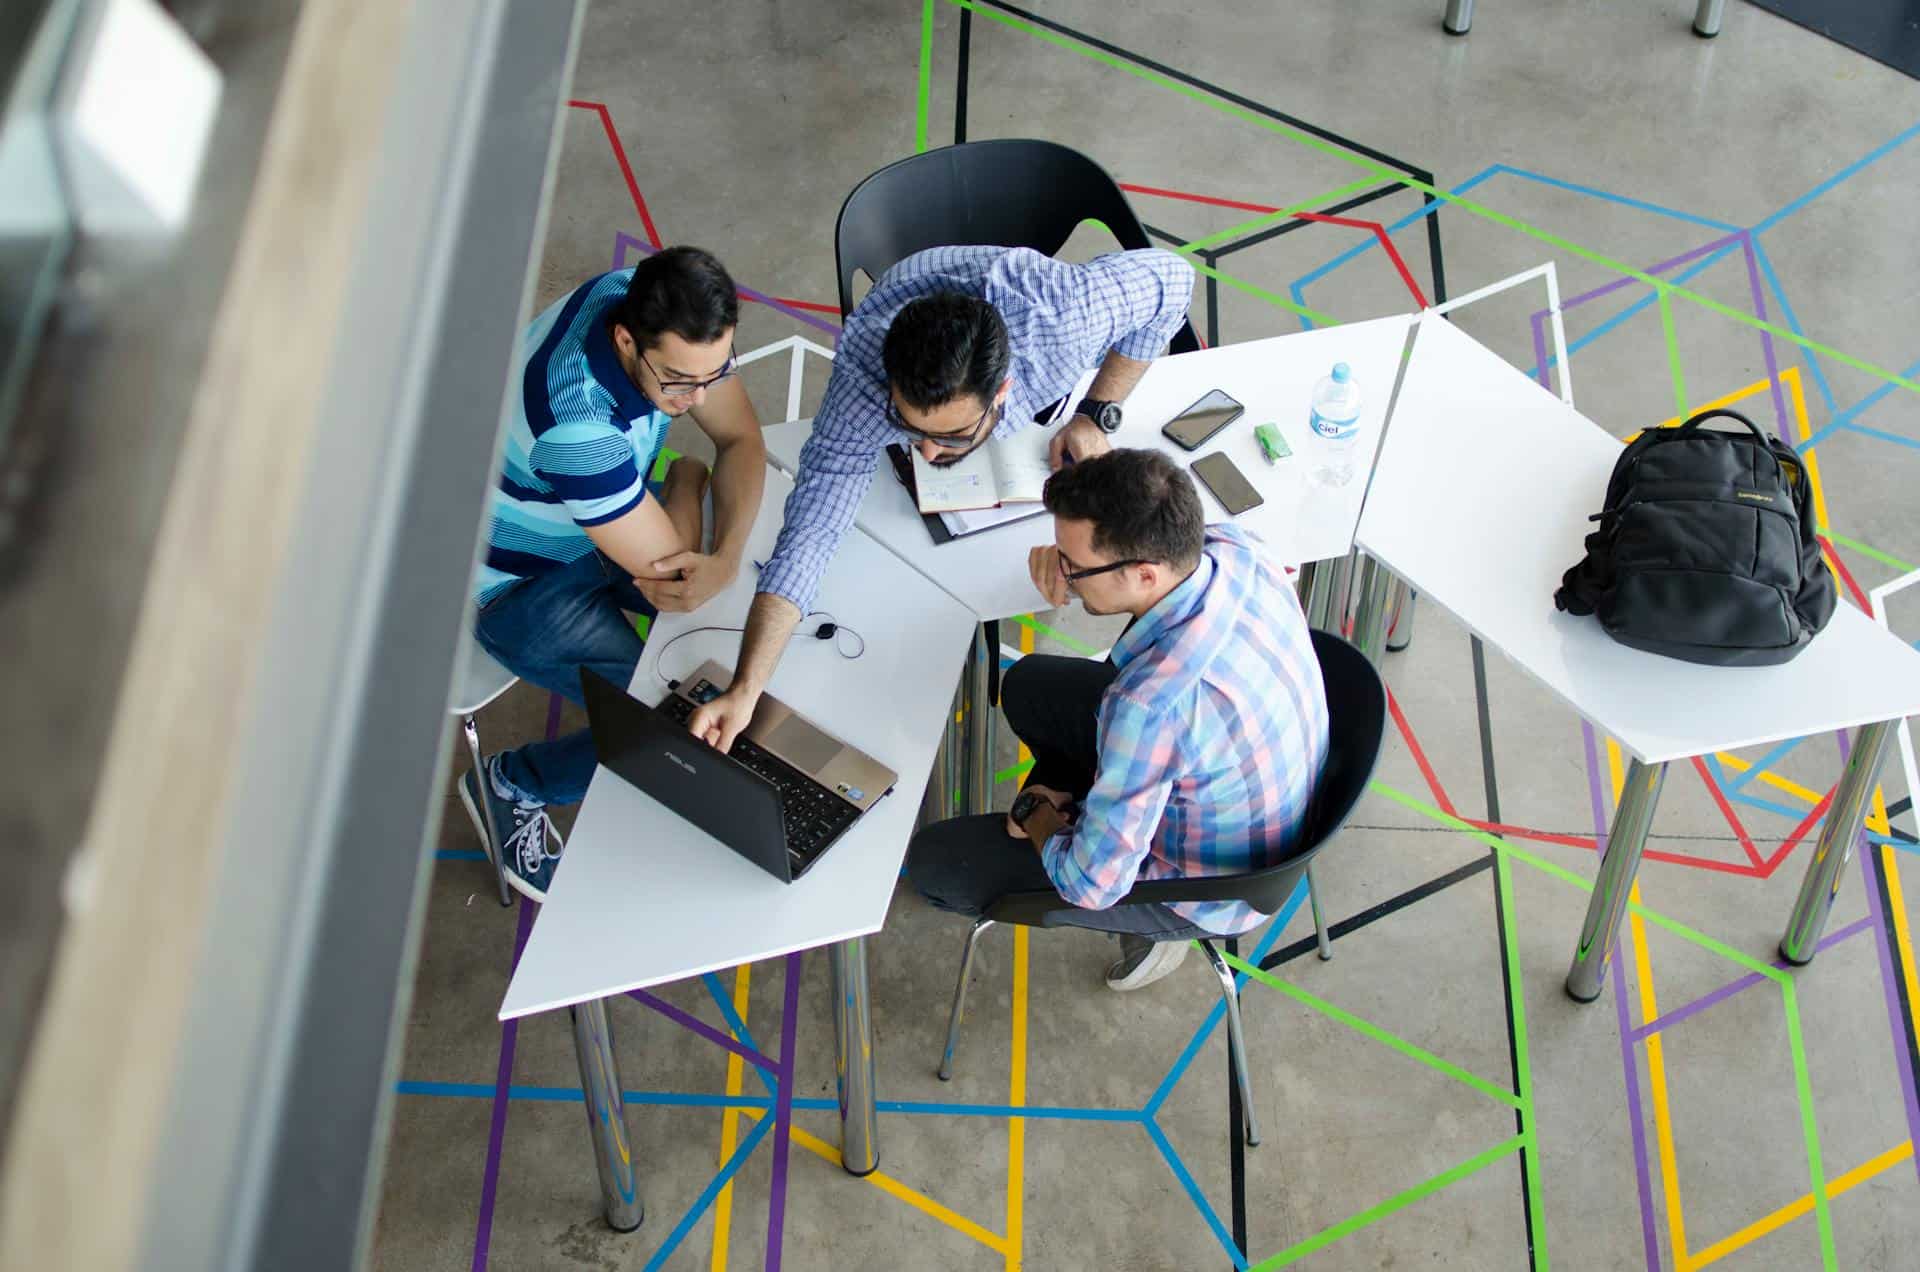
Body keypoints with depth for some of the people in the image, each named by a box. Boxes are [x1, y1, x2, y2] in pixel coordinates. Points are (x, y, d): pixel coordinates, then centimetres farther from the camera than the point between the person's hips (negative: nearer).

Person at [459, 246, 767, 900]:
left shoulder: (666, 313, -21)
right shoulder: (575, 422, -43)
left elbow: (740, 437, -11)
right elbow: (667, 570, -33)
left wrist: (727, 557, -28)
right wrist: (686, 479, -13)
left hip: (606, 518, 7)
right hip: (519, 582, -7)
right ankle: (512, 785, 10)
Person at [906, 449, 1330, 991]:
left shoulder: (1152, 703, -44)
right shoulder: (1231, 545, -21)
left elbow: (1092, 885, -30)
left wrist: (1040, 819, -9)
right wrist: (1073, 557, -13)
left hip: (1208, 887, -7)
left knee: (933, 864, 0)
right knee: (1028, 685, 19)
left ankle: (1151, 925, 14)